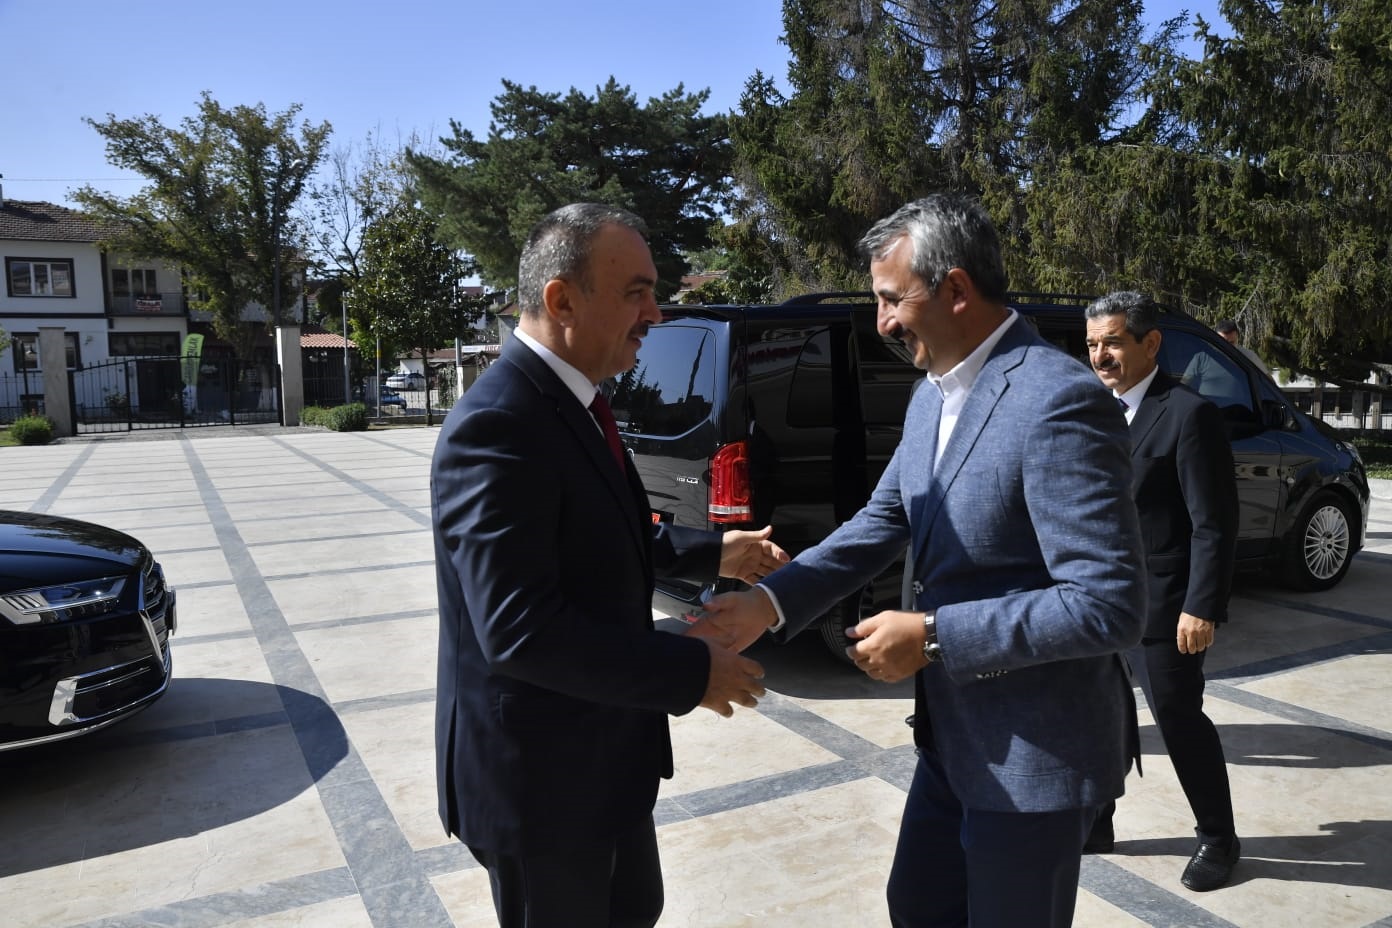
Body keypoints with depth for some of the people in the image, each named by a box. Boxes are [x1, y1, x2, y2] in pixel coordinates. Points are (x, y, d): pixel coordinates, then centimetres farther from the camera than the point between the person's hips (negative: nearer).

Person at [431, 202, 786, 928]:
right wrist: (690, 670, -25)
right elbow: (519, 627, -31)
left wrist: (713, 554, 14)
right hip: (537, 772, -9)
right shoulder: (498, 424, -26)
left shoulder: (566, 403, 5)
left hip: (599, 753, 9)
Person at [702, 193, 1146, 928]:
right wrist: (770, 601, -6)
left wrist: (932, 636, -24)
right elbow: (879, 524, 7)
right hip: (953, 740, 8)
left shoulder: (1060, 400, -24)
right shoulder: (932, 398, 5)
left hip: (1036, 754, -8)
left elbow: (1108, 606, -27)